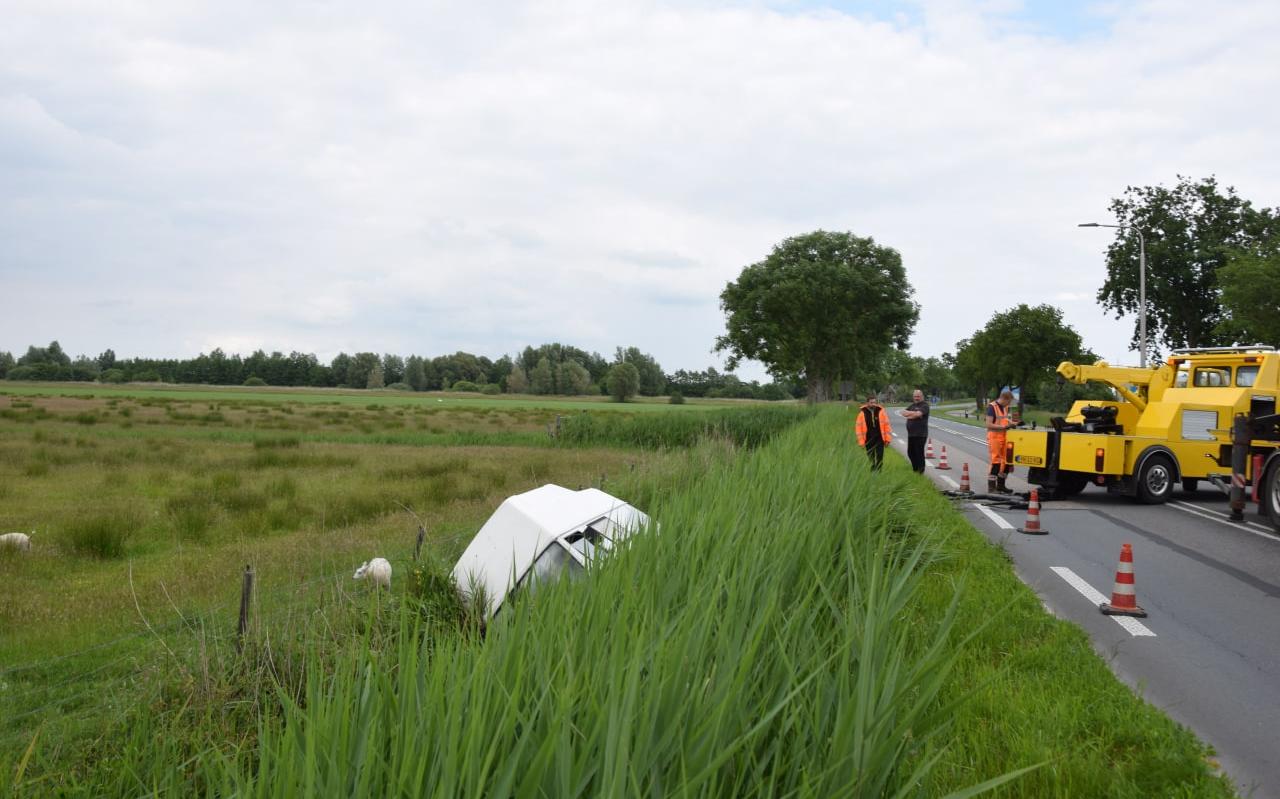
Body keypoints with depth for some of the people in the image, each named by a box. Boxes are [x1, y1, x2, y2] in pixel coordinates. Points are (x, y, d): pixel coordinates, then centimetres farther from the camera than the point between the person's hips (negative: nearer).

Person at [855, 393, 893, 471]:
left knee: (879, 458, 0)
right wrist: (861, 441, -5)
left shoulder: (881, 411, -2)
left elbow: (887, 425, 2)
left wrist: (887, 438, 0)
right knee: (871, 459, 9)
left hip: (879, 439, 0)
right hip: (868, 440, 0)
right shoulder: (862, 413, -4)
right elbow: (858, 427, -3)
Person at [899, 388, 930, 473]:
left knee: (919, 453, -4)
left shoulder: (925, 405, -4)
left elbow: (918, 414, -21)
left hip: (920, 434, -7)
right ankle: (915, 470, 26)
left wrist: (909, 414, -6)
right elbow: (902, 413, 4)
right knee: (910, 453, 12)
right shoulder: (912, 406, 18)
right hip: (911, 434, 7)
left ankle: (921, 472, 5)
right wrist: (914, 414, -11)